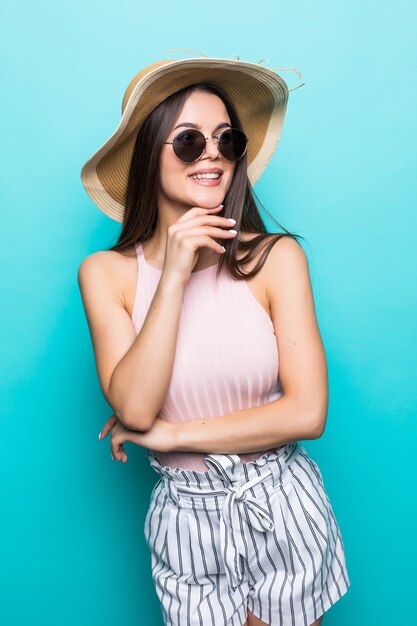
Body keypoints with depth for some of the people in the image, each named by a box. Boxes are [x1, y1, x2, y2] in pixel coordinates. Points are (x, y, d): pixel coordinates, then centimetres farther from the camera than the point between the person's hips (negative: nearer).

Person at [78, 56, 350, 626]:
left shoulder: (276, 256, -12)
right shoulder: (107, 273, -9)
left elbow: (307, 413, -16)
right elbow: (133, 409, -18)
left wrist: (169, 433, -14)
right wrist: (173, 278, -24)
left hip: (283, 511, 0)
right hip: (187, 522, 1)